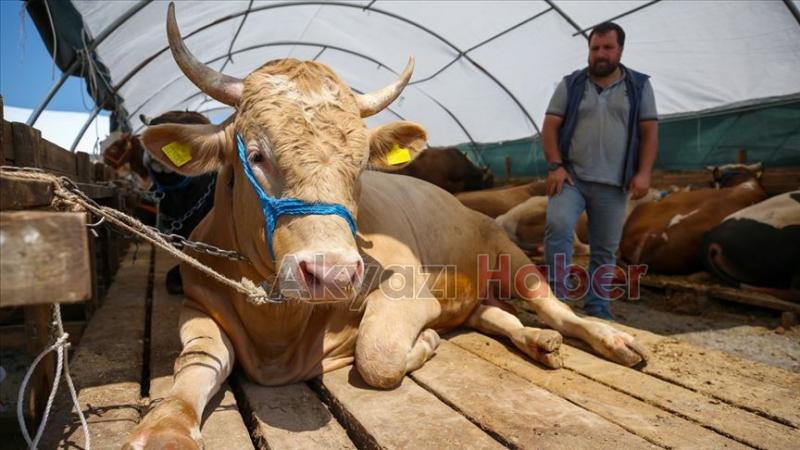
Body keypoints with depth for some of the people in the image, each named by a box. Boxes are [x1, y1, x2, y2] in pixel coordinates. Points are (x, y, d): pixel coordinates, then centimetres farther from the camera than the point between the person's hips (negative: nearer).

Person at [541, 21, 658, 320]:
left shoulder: (639, 86, 9)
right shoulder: (571, 84, 8)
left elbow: (649, 132, 6)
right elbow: (550, 127, 2)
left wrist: (643, 173, -6)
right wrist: (555, 166, -10)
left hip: (612, 184, 1)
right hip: (570, 177, -1)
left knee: (605, 250, 6)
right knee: (557, 226, -23)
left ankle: (596, 306, 18)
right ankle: (557, 295, -15)